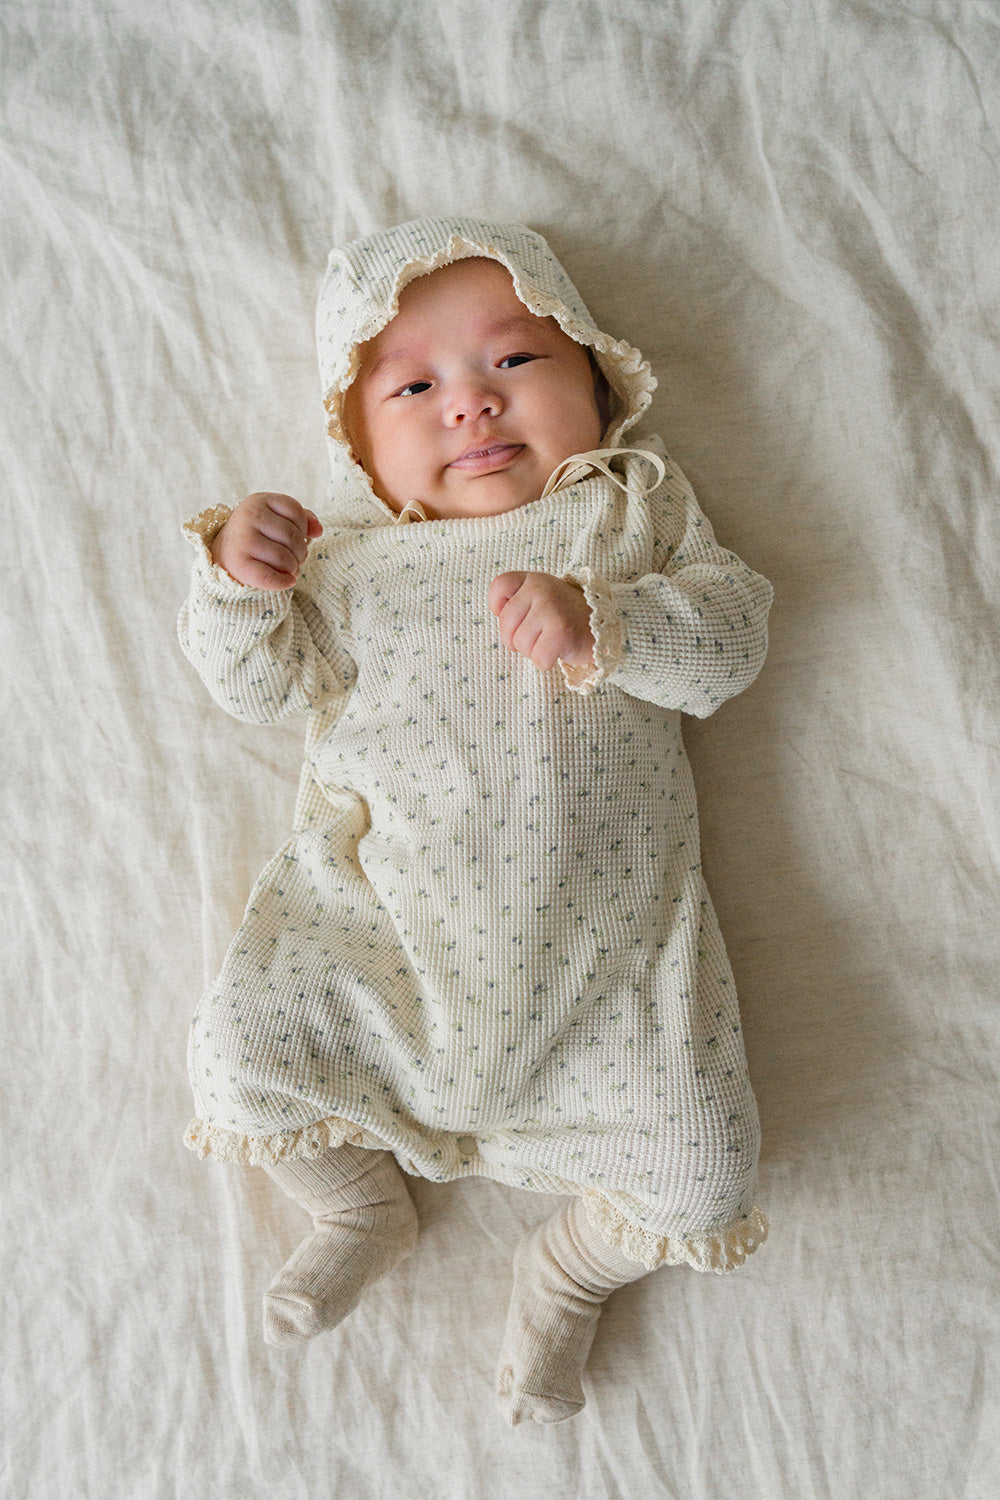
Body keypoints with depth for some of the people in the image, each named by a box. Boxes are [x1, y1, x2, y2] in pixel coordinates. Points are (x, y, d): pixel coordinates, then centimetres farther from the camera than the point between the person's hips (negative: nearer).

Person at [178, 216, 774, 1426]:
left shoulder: (635, 510, 10)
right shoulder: (349, 552, 11)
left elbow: (730, 635, -1)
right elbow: (256, 682, 8)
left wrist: (598, 623, -19)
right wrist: (235, 577, -11)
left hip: (598, 927, 0)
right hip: (379, 905, 2)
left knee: (701, 1167, -8)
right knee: (239, 1044, -10)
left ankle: (569, 1274, 28)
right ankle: (360, 1209, 23)